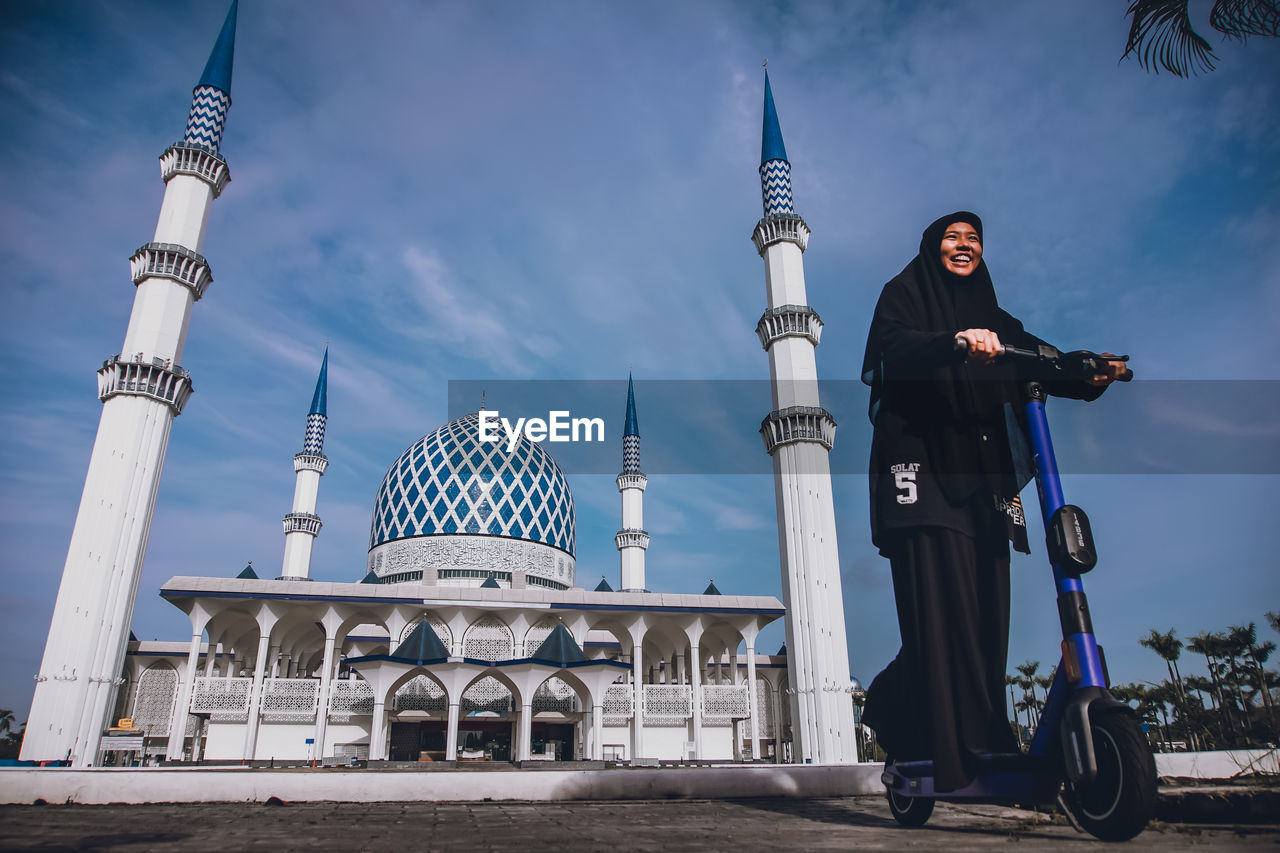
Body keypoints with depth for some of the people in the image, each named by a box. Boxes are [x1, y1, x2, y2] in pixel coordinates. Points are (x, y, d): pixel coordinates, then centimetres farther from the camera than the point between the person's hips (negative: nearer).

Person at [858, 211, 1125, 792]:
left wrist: (1089, 377, -10)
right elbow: (896, 349, -10)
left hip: (982, 473, 6)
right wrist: (956, 346, -29)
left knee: (986, 605, -3)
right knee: (944, 602, -14)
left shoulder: (992, 318, 25)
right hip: (923, 465, -5)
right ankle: (955, 760, -13)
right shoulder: (905, 294, 11)